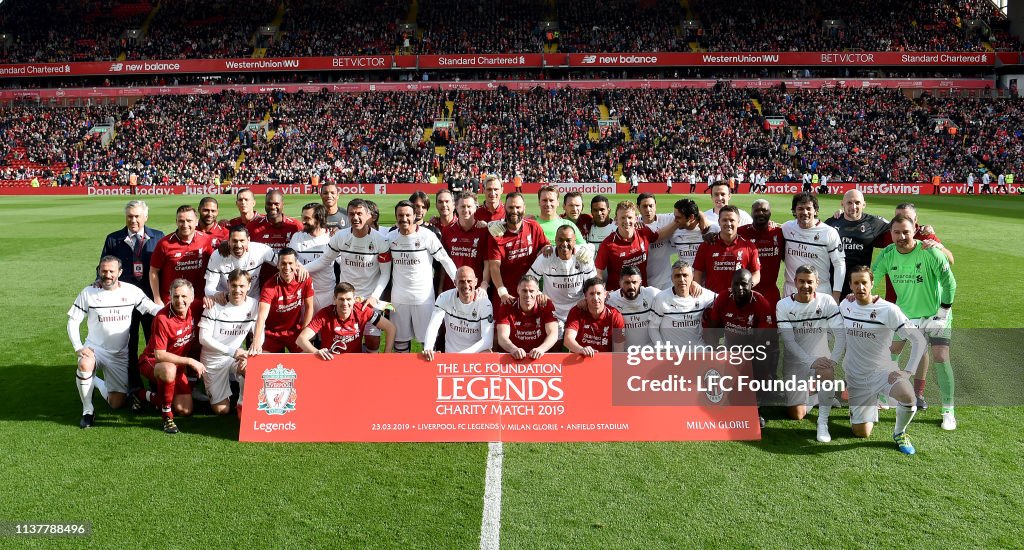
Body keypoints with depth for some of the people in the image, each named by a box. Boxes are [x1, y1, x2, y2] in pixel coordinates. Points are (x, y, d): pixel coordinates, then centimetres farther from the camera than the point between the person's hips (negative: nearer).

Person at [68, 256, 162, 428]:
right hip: (94, 348, -1)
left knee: (117, 404, 3)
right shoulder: (88, 293, -6)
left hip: (119, 354, 1)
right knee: (85, 364, -38)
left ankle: (98, 383, 37)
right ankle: (88, 410, -17)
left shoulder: (131, 291, -6)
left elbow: (153, 308, -10)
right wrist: (79, 348, -16)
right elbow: (73, 322, -3)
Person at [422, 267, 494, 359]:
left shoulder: (484, 303, -13)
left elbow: (488, 341, -20)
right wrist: (428, 348, -39)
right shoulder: (445, 298, -9)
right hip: (450, 354, 1)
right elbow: (433, 326, -19)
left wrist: (462, 354, -32)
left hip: (477, 354, -1)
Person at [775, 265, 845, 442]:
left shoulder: (826, 301, -9)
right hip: (795, 361, 1)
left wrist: (833, 360, -30)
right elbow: (789, 341, -17)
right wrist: (811, 361, -30)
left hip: (821, 358, 0)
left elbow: (841, 334, -15)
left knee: (827, 372, -37)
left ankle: (823, 422, -21)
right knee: (797, 415, 1)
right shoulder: (783, 305, -11)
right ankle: (809, 397, 37)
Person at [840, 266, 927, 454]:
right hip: (855, 375, 3)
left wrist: (908, 372, -19)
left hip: (883, 370, -3)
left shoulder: (888, 310, -16)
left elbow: (918, 340, -14)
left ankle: (899, 433, -4)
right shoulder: (845, 305, -2)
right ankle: (872, 405, 40)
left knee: (907, 396, -37)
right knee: (861, 433, 6)